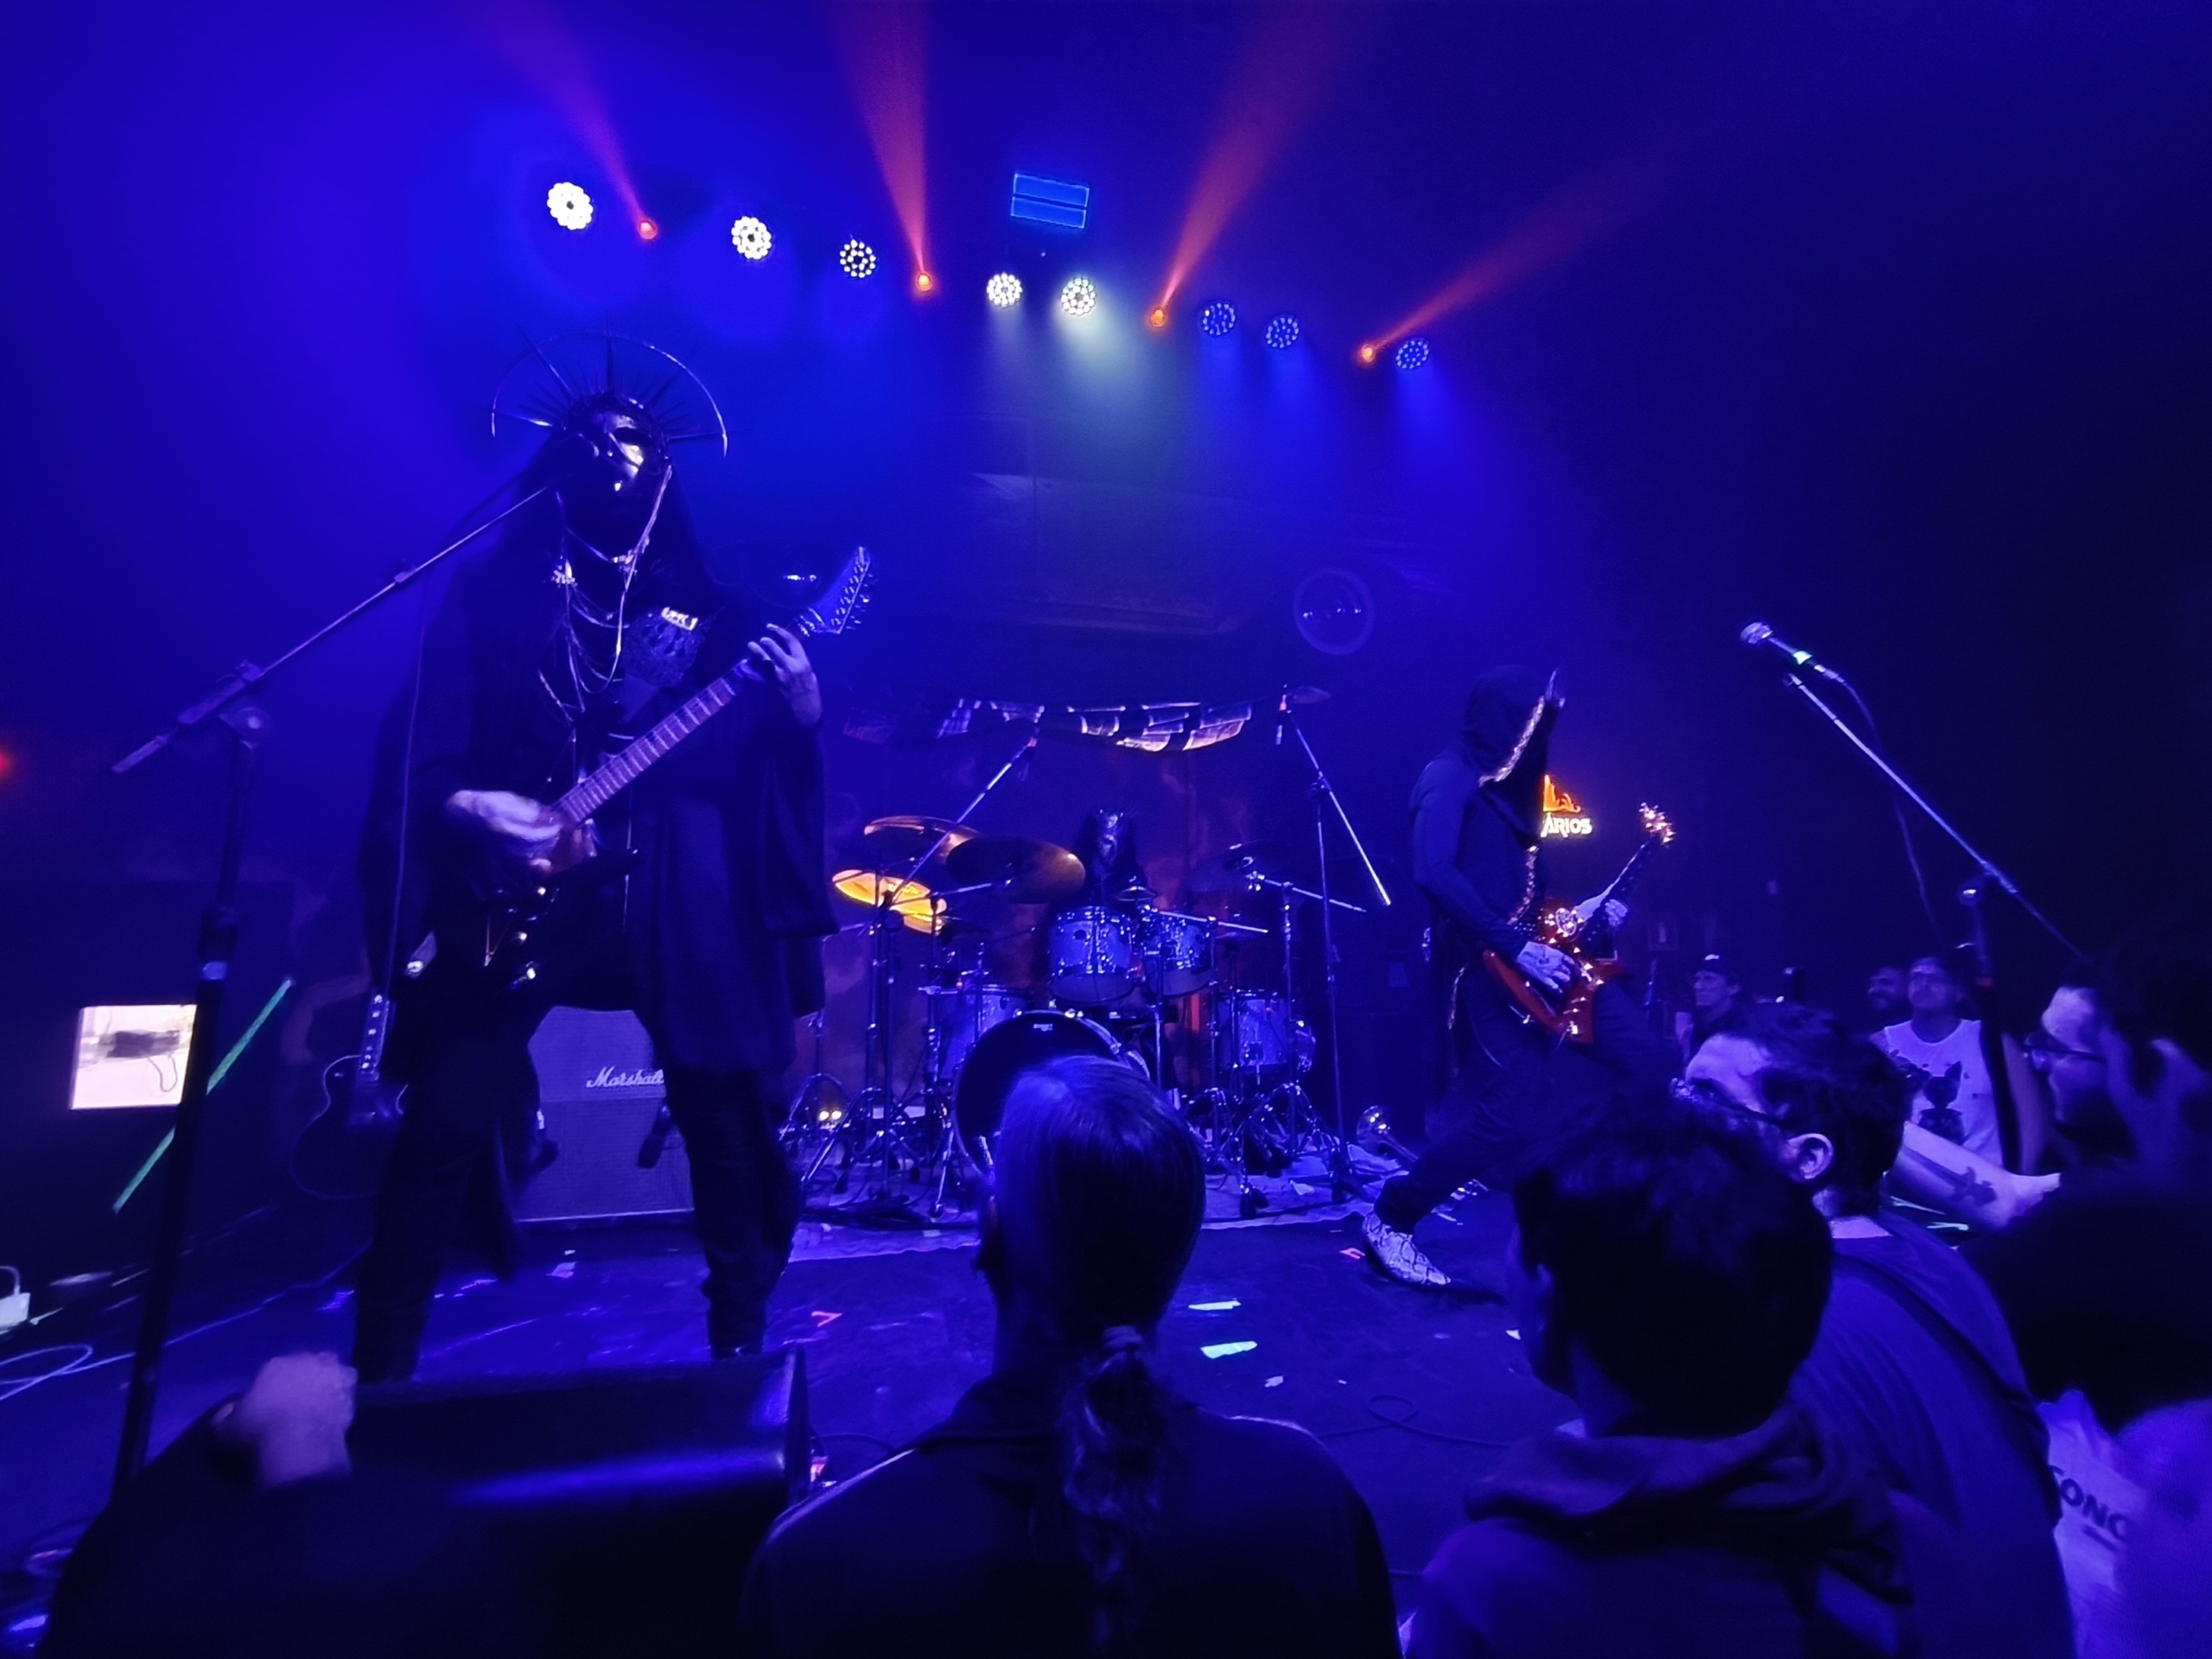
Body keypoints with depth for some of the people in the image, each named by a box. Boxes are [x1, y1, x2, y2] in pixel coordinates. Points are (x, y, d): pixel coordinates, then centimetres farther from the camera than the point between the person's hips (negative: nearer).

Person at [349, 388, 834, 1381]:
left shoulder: (707, 603, 13)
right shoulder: (492, 590, 12)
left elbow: (755, 759, 6)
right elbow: (422, 741, 7)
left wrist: (801, 712, -13)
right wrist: (463, 802, -13)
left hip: (676, 897, 1)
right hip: (515, 890, 0)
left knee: (729, 1120, 3)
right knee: (444, 1127, 1)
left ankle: (741, 1340, 23)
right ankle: (379, 1367, 23)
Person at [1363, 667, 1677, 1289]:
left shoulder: (1507, 785, 19)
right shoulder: (1451, 778, -11)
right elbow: (1434, 874, -26)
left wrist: (1577, 913, 13)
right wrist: (1516, 947, -25)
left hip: (1537, 957, 9)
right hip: (1483, 964, -9)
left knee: (1650, 1059, 6)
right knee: (1514, 1112, -13)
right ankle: (1389, 1222, 2)